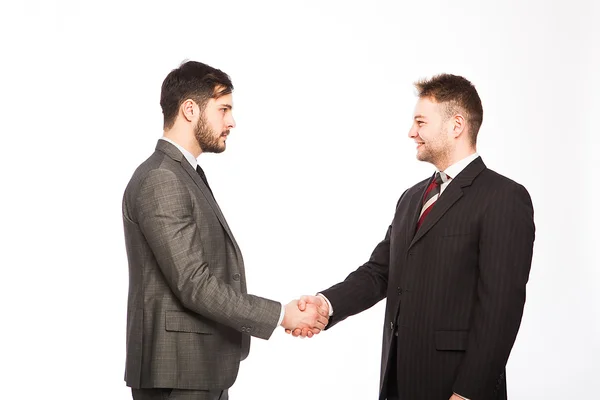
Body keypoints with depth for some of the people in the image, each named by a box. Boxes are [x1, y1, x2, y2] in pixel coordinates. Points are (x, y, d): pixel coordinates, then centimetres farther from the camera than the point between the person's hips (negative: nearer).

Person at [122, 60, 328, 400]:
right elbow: (194, 286, -21)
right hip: (177, 372, -9)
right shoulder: (160, 181, -16)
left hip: (200, 367, 10)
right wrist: (281, 315, -16)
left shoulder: (184, 175, 16)